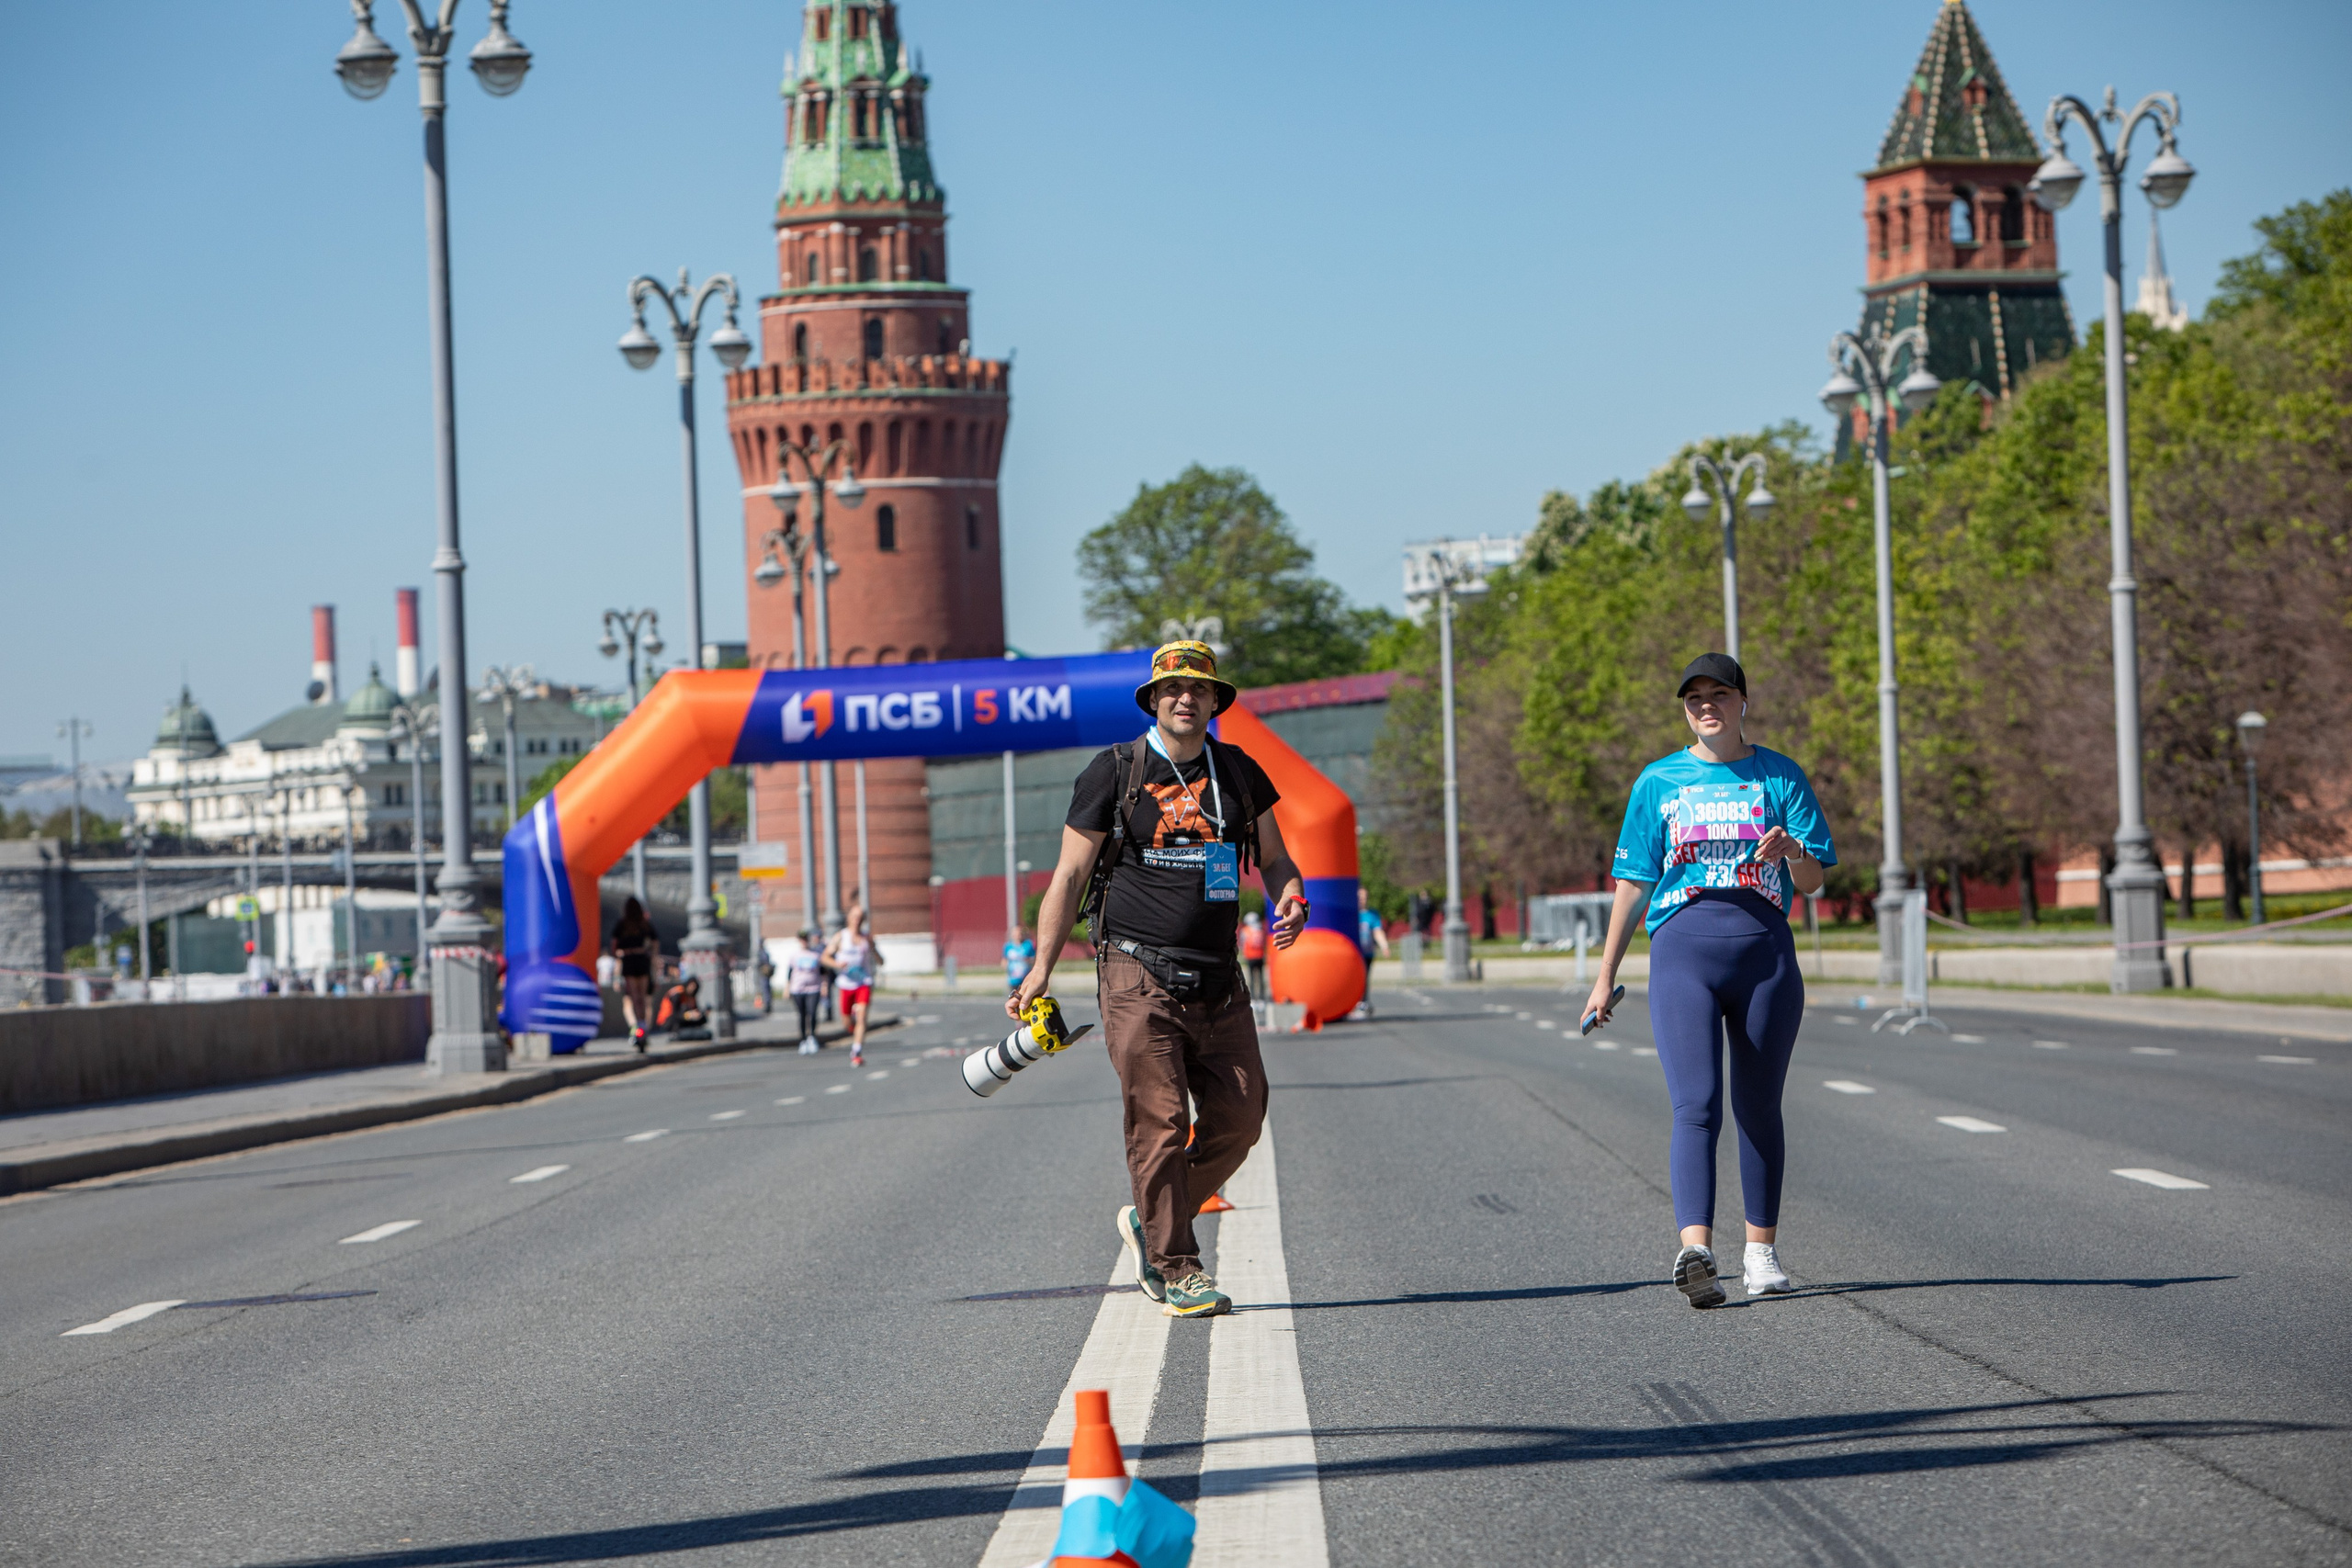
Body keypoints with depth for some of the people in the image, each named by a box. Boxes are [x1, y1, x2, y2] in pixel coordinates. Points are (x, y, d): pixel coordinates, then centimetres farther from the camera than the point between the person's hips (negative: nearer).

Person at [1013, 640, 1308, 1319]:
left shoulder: (1239, 772, 11)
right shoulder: (1113, 772, -1)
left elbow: (1273, 859, 18)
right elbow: (1070, 876, 0)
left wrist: (1292, 900, -6)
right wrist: (1040, 971, -6)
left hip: (1216, 979, 5)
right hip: (1138, 975, -5)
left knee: (1240, 1114, 0)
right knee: (1159, 1122, -8)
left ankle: (1151, 1222, 20)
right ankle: (1177, 1269, -2)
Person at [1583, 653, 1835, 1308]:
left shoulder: (1779, 776, 10)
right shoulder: (1659, 782, 12)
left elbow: (1813, 881, 6)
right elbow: (1633, 884, 14)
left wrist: (1792, 852, -17)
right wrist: (1606, 977, 12)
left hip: (1765, 950, 1)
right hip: (1683, 947, -1)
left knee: (1758, 1107, 6)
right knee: (1696, 1105, -14)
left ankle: (1761, 1250, 15)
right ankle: (1695, 1249, -27)